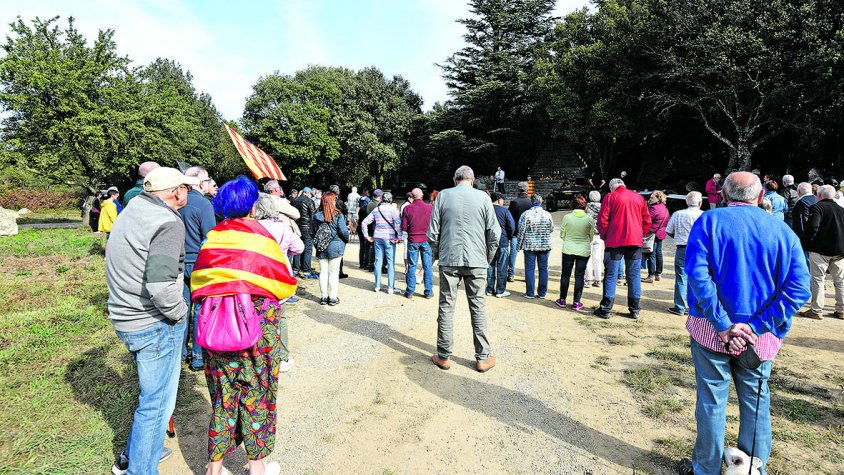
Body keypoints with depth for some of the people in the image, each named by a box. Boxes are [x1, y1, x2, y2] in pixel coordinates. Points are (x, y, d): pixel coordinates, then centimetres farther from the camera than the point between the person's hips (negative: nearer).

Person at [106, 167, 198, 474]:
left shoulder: (132, 210, 9)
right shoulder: (168, 223, -21)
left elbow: (128, 266, 16)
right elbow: (161, 286, -30)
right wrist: (180, 313, -13)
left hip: (125, 319, 10)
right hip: (155, 325, -10)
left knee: (152, 393, 27)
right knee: (156, 402, 6)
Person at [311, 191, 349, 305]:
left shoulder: (317, 216, -1)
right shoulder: (338, 215, -12)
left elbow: (312, 233, 4)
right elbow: (343, 231, -12)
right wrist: (346, 240, 7)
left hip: (321, 249, 3)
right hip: (335, 247, -3)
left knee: (323, 272, 11)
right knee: (333, 272, 4)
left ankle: (324, 297, 17)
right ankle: (333, 298, 8)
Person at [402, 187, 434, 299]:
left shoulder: (407, 208, -5)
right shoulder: (430, 208, -5)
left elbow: (403, 227, -3)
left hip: (412, 240, 0)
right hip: (426, 240, 0)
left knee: (412, 266, 8)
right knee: (427, 266, 7)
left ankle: (410, 292, 13)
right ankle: (428, 292, 11)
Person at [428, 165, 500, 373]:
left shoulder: (443, 196, 1)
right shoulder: (483, 197, 0)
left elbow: (433, 232, 0)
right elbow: (494, 232, -1)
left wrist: (437, 254, 14)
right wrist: (488, 257, 12)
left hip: (449, 260, 0)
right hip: (476, 261, 0)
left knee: (446, 307, 8)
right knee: (478, 308, 7)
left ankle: (444, 356, 15)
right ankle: (482, 358, 14)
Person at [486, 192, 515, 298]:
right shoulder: (504, 210, -8)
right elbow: (512, 226, -10)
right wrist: (509, 237, 6)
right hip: (502, 242, -4)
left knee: (490, 265, 12)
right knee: (502, 267, 4)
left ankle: (490, 289, 16)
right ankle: (500, 291, 7)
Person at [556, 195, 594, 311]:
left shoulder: (567, 217, -9)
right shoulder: (589, 219, -7)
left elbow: (562, 234, 1)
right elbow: (591, 236, 5)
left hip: (568, 249, 0)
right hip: (584, 251, 0)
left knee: (565, 274, 12)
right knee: (579, 276, 8)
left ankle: (562, 300, 18)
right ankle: (576, 303, 10)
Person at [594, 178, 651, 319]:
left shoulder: (610, 197, 0)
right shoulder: (639, 197, 12)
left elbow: (602, 219, -6)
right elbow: (647, 220, 11)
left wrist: (604, 236, 6)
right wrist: (640, 235, 18)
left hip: (614, 242, -3)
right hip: (635, 242, 3)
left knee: (611, 276, 1)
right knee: (634, 276, 8)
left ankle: (606, 309, 3)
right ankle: (634, 310, 12)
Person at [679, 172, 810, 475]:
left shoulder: (709, 221, -8)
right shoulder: (783, 231, 1)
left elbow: (697, 273, -20)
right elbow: (799, 288, -6)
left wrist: (722, 324, -15)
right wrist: (756, 326, -10)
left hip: (711, 330, -2)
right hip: (761, 336, 3)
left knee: (712, 401, 10)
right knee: (756, 402, 17)